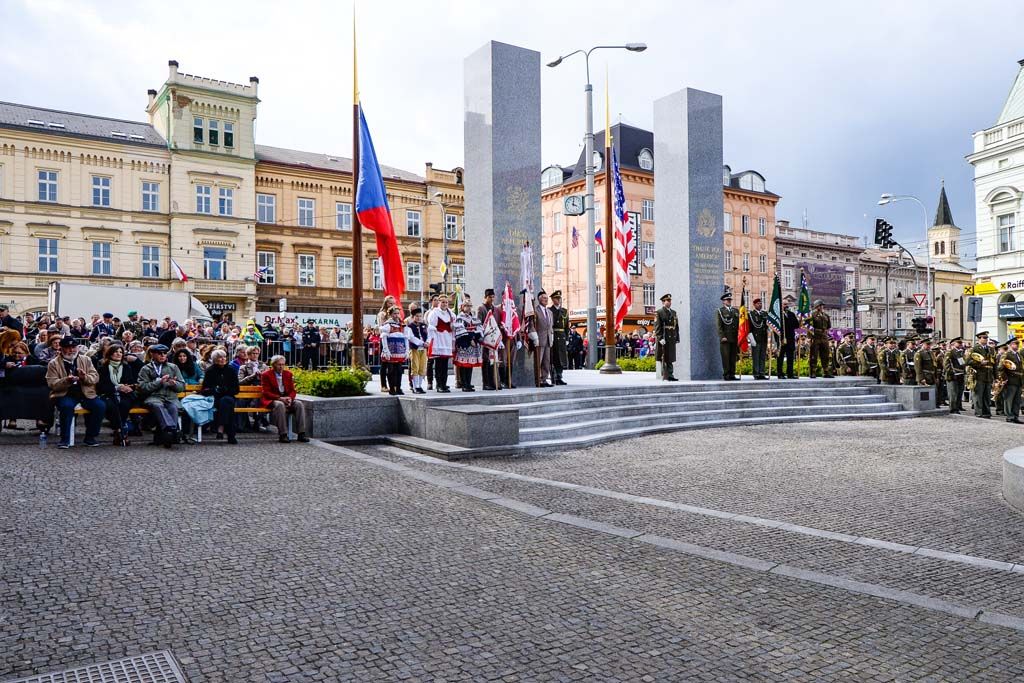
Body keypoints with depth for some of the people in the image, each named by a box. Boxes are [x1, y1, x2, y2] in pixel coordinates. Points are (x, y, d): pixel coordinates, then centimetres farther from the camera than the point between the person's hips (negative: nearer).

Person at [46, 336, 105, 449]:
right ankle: (65, 439, -21)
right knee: (67, 406, -36)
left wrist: (85, 377, -17)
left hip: (85, 393, 3)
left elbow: (95, 377, 6)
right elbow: (52, 383, -4)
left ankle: (90, 437, -8)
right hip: (65, 394, -2)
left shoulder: (85, 359, 13)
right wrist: (66, 381, -24)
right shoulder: (54, 363, 5)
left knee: (101, 406, -24)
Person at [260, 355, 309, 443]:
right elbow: (266, 393, -9)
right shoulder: (266, 375, -3)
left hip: (286, 399, 5)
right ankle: (283, 435, -36)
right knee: (280, 405, -38)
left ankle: (301, 434, -23)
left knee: (299, 405, -22)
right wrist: (280, 398, -22)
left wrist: (290, 398, -13)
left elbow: (292, 390, 11)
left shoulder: (288, 374, 12)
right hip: (271, 400, -5)